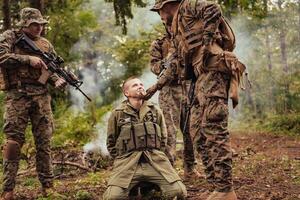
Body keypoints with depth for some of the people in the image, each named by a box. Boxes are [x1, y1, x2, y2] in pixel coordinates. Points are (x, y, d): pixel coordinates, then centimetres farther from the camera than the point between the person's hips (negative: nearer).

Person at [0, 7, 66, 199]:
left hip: (41, 96, 4)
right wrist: (28, 59, -16)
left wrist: (58, 80, -4)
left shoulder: (45, 44, 16)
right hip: (17, 95, -3)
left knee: (44, 141, 3)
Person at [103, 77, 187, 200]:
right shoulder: (117, 114, 7)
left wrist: (156, 156, 14)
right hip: (127, 162, -2)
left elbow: (163, 138, 22)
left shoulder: (155, 111, 14)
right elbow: (111, 142, 15)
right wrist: (120, 159, 7)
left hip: (155, 159, 2)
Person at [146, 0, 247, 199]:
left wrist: (206, 41, -16)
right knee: (198, 131, 6)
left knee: (214, 129, -15)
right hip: (202, 77, 10)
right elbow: (177, 65, 34)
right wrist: (157, 86, 35)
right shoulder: (177, 31, 30)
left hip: (213, 69, -10)